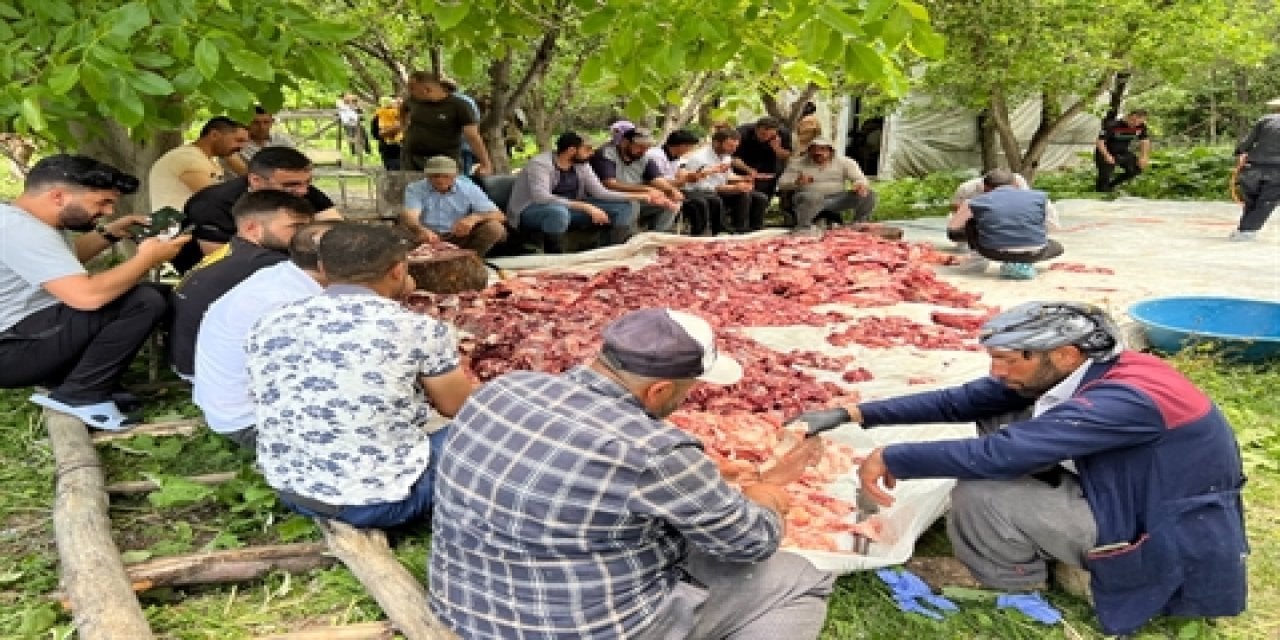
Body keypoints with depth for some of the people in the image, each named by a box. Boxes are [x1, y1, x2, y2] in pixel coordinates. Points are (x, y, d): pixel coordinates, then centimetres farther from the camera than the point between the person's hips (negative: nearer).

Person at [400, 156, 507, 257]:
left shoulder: (469, 188, -1)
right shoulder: (415, 189, -1)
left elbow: (499, 216, -7)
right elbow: (409, 216, -20)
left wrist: (474, 218, -29)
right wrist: (422, 230, -45)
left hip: (461, 238, 0)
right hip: (429, 239, 0)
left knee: (495, 227, -24)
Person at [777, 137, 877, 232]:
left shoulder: (845, 162, 6)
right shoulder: (797, 163, 2)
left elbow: (859, 179, 1)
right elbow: (782, 183, -2)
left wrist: (861, 185, -25)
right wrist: (797, 182, -25)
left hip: (837, 200, 3)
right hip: (811, 198, -3)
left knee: (868, 195, -15)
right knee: (810, 198, -40)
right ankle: (802, 229, -27)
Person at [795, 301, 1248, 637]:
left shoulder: (1126, 400, -32)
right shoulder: (1083, 370, -6)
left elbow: (998, 454, -39)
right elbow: (957, 402, -6)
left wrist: (892, 458, -27)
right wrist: (855, 414, -10)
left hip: (1176, 552, -8)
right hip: (1132, 501, 8)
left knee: (979, 494, -24)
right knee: (1006, 419, -1)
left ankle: (1012, 578, 7)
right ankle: (1038, 547, 10)